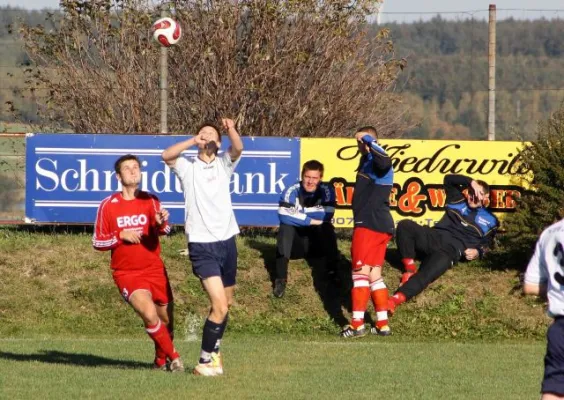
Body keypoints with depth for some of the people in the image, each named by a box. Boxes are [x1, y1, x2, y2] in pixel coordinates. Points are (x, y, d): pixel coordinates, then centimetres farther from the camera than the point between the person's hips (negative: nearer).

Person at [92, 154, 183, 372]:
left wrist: (161, 223, -39)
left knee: (166, 320, 8)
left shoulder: (150, 201, 1)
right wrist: (121, 235, -14)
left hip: (154, 270, 2)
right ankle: (173, 357, -7)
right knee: (149, 313, -24)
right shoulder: (108, 205, -2)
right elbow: (97, 242, 2)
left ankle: (161, 359, 35)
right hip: (127, 274, -2)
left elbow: (162, 230, -16)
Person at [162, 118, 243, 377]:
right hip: (202, 245, -4)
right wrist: (194, 141, -29)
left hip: (227, 241, 4)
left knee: (226, 303, 14)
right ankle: (205, 362, -5)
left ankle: (214, 351, 35)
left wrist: (231, 130, -32)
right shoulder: (187, 166, 3)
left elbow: (237, 149, -11)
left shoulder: (224, 164, 9)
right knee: (220, 305, -15)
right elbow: (167, 156, -16)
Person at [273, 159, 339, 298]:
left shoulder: (327, 190, -10)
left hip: (318, 244, 1)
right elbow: (284, 216, -32)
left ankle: (332, 273, -16)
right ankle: (280, 279, -33)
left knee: (327, 227, -27)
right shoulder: (291, 191, -17)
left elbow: (327, 215, -24)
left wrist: (299, 212, -22)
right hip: (295, 245, -1)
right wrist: (311, 220, -28)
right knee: (285, 226, -30)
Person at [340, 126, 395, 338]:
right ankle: (382, 324, 11)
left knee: (361, 271, -9)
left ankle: (357, 324, -11)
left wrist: (370, 142, -32)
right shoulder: (367, 160, 21)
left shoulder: (374, 162, -11)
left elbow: (384, 161, -38)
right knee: (375, 274, 12)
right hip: (381, 225, 11)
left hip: (369, 224, -11)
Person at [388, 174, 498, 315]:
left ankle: (396, 299, -53)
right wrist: (471, 182, 5)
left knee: (425, 275, -33)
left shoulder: (489, 221, 21)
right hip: (434, 236, 3)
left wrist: (477, 252, -1)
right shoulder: (458, 201, 22)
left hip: (452, 249, -3)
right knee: (405, 225, -27)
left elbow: (486, 243, 22)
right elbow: (448, 179, 16)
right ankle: (409, 268, -17)